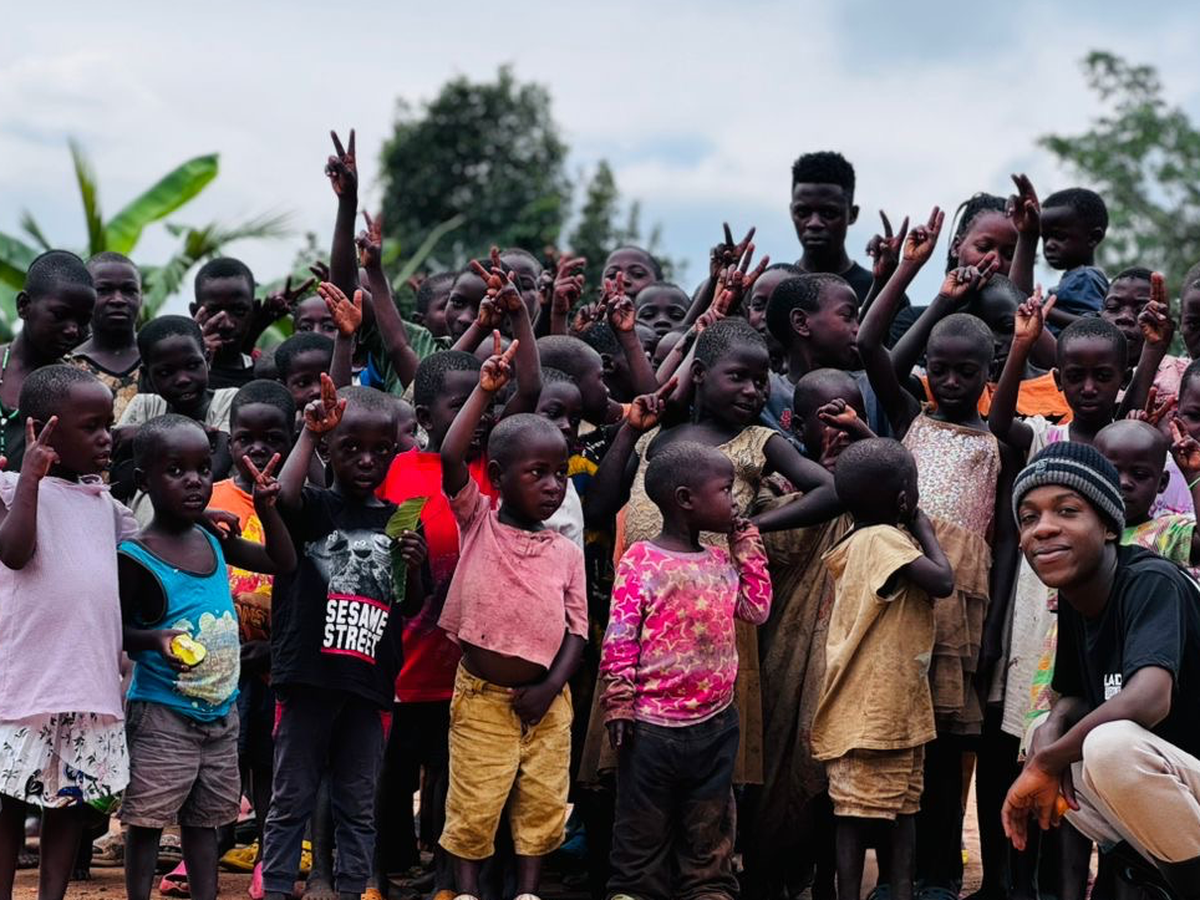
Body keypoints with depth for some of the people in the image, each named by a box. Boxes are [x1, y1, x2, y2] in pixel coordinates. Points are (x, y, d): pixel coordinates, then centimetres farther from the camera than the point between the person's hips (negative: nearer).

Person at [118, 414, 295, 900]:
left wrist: (267, 509, 1)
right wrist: (153, 639, -27)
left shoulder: (216, 542, 4)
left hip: (221, 711, 6)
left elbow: (283, 561, 15)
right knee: (147, 817, -2)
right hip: (161, 715, -6)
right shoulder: (134, 558, -14)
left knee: (204, 818, 14)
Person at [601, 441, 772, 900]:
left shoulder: (723, 561, 9)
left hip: (715, 723, 6)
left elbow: (757, 609, 6)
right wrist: (620, 706, -13)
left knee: (710, 835, 12)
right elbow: (619, 641, -11)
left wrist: (747, 545, 6)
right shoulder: (641, 561, -11)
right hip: (654, 724, -6)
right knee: (643, 833, 5)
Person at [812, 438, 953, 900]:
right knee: (860, 811, -7)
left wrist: (913, 529, 9)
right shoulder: (885, 540, -16)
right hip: (872, 706, -10)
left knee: (901, 808, 12)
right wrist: (922, 526, -8)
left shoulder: (860, 541, 12)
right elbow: (942, 581, -22)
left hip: (900, 705, 10)